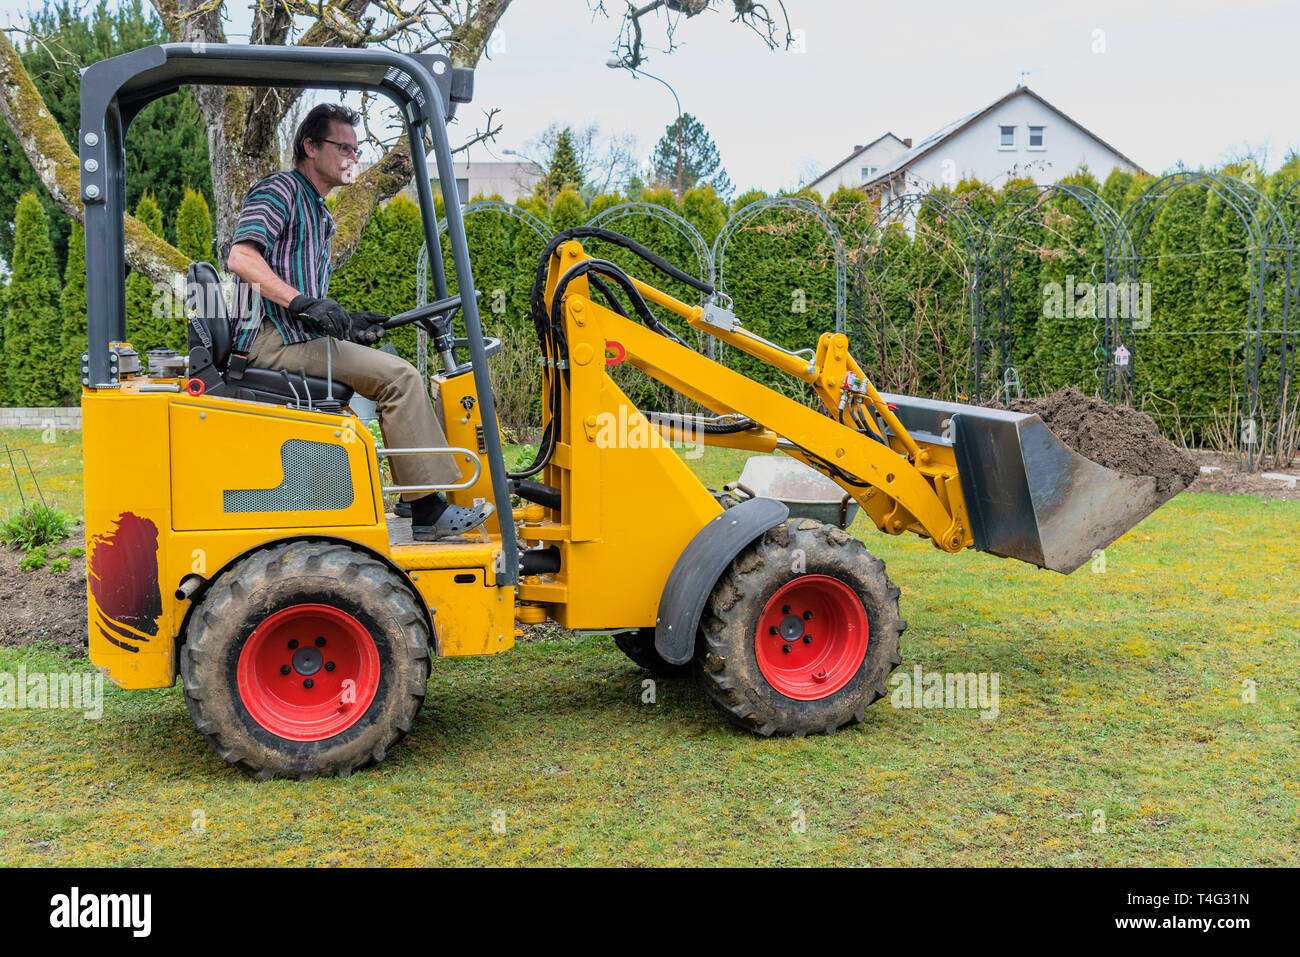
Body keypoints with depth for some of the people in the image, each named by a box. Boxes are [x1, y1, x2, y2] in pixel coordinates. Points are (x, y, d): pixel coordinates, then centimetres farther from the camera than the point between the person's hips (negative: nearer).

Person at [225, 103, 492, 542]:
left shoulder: (319, 214, 27)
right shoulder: (280, 189, -3)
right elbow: (241, 258, -20)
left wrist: (344, 322, 11)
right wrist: (304, 302, -27)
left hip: (300, 338, 10)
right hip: (274, 339, -10)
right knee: (397, 376, -18)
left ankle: (422, 506, -1)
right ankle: (428, 510, -17)